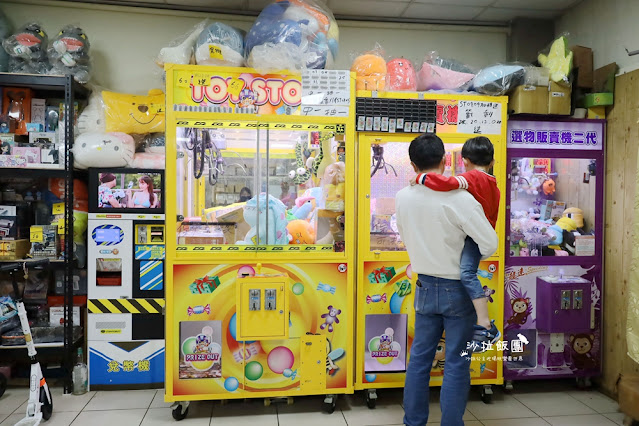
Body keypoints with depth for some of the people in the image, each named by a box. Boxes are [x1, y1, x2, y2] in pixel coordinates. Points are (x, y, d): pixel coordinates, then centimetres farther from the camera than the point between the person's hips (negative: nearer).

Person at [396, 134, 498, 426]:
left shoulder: (402, 198, -5)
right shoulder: (459, 199, -20)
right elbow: (490, 243, -15)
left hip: (425, 287, 5)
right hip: (457, 289, -4)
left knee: (419, 357, 15)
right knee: (456, 364, 6)